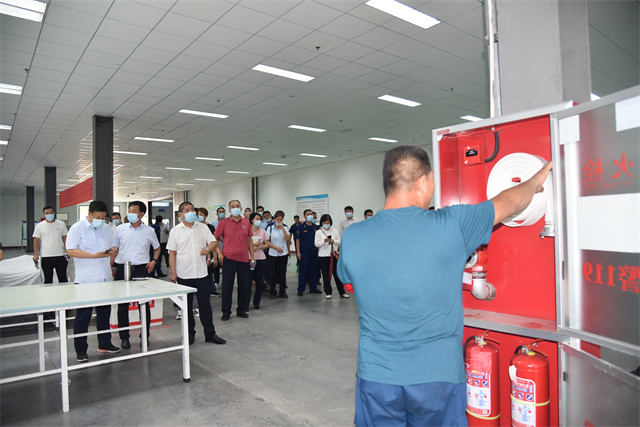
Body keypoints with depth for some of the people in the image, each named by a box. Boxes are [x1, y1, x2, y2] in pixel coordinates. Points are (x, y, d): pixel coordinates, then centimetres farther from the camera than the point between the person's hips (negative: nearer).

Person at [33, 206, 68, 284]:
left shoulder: (61, 224, 5)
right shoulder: (39, 226, 2)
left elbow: (65, 239, 9)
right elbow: (36, 241, 3)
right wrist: (35, 255, -4)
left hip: (60, 256, 1)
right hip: (46, 257, -1)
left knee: (63, 279, 7)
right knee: (48, 279, 8)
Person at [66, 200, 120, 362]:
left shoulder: (106, 229, 12)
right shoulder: (77, 228, -6)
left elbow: (113, 248, 20)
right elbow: (71, 250, -14)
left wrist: (114, 251, -5)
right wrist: (94, 256, -23)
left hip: (105, 279, 6)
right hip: (85, 281, -6)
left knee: (104, 313, 15)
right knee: (83, 315, 2)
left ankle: (104, 343, 29)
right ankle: (80, 350, 13)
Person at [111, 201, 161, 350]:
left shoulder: (149, 231, 5)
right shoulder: (120, 229, 5)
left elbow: (157, 248, 19)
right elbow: (113, 250, 10)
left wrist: (154, 261, 4)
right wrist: (111, 268, 3)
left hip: (141, 269, 0)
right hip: (122, 269, 1)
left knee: (144, 304, 4)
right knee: (122, 304, 5)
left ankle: (145, 336, 17)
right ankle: (124, 337, 17)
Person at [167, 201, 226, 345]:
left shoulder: (202, 228, 5)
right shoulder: (175, 231, 0)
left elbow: (214, 242, 6)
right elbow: (172, 253, 0)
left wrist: (207, 248, -16)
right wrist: (173, 272, -5)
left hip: (201, 273, 1)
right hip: (183, 274, -1)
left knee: (205, 304, 6)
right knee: (187, 306, 10)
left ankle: (210, 334, 16)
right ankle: (190, 334, 24)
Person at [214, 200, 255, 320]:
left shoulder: (246, 222, 6)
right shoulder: (224, 223, -2)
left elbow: (249, 239, 11)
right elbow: (215, 238, 4)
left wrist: (252, 255, 8)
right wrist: (219, 253, -2)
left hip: (244, 258, 3)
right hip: (228, 258, -3)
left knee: (244, 285, 9)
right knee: (227, 286, 4)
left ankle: (242, 309, 24)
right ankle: (226, 312, 17)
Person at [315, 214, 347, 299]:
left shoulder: (334, 231, 7)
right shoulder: (318, 232, 0)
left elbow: (340, 242, 8)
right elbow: (316, 244, -6)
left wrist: (334, 241, -12)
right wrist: (324, 241, -22)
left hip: (333, 255, 1)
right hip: (323, 256, -1)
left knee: (337, 273, 3)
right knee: (326, 274, 3)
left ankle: (342, 292, 10)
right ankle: (328, 292, 13)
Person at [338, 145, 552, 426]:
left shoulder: (352, 237, -9)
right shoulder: (451, 225, -13)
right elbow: (508, 203, 4)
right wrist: (535, 182, 26)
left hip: (376, 377, 2)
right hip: (438, 375, -1)